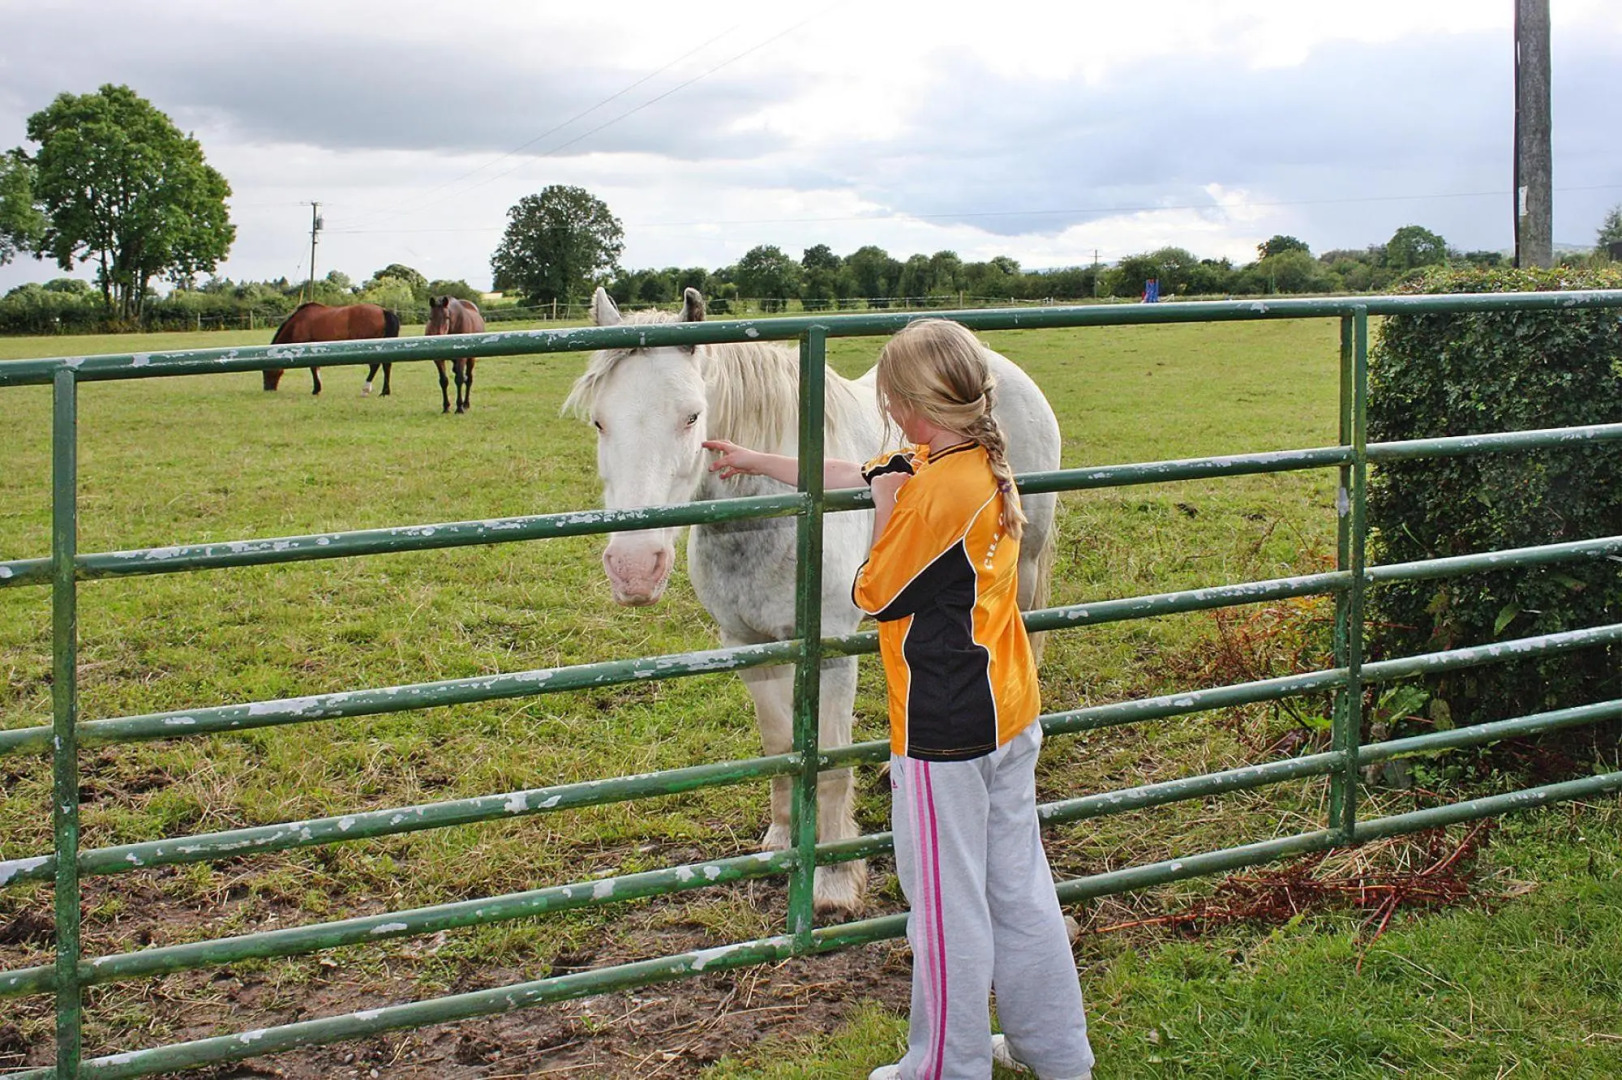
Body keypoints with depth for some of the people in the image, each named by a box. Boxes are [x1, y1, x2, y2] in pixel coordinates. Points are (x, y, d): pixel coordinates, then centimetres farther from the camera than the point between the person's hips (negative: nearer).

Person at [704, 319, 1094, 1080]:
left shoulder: (933, 490, -23)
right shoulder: (988, 467, 6)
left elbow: (875, 597, -11)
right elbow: (847, 476, 18)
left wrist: (885, 509, -3)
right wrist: (754, 461, 25)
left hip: (943, 725, -9)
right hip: (1009, 711, 9)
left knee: (946, 901, 5)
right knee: (1019, 885, 17)